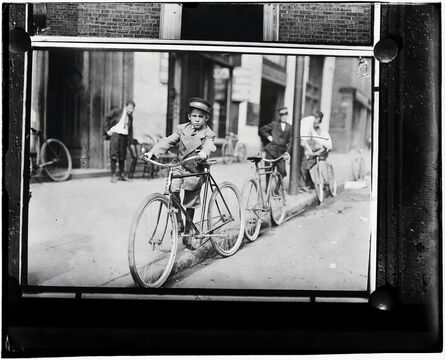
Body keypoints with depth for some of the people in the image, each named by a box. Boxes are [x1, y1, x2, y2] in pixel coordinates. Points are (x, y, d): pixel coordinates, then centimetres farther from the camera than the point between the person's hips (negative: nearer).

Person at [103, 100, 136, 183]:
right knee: (114, 155, -10)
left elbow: (130, 129, 23)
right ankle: (113, 175, -7)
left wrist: (130, 140, 17)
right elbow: (106, 118, 0)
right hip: (115, 133, -5)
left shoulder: (130, 117, 16)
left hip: (124, 136, 5)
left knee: (122, 156, 8)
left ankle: (121, 175, 18)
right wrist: (107, 130, -5)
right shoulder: (116, 112, -1)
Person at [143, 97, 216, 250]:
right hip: (180, 167, 2)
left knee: (190, 204, 5)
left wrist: (204, 152, -49)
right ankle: (178, 222, -9)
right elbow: (168, 141, -4)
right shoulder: (182, 129, 2)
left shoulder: (208, 134, -5)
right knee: (173, 188, -27)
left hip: (195, 171, -1)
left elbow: (210, 146, -25)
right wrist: (153, 152, -17)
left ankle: (186, 235, 21)